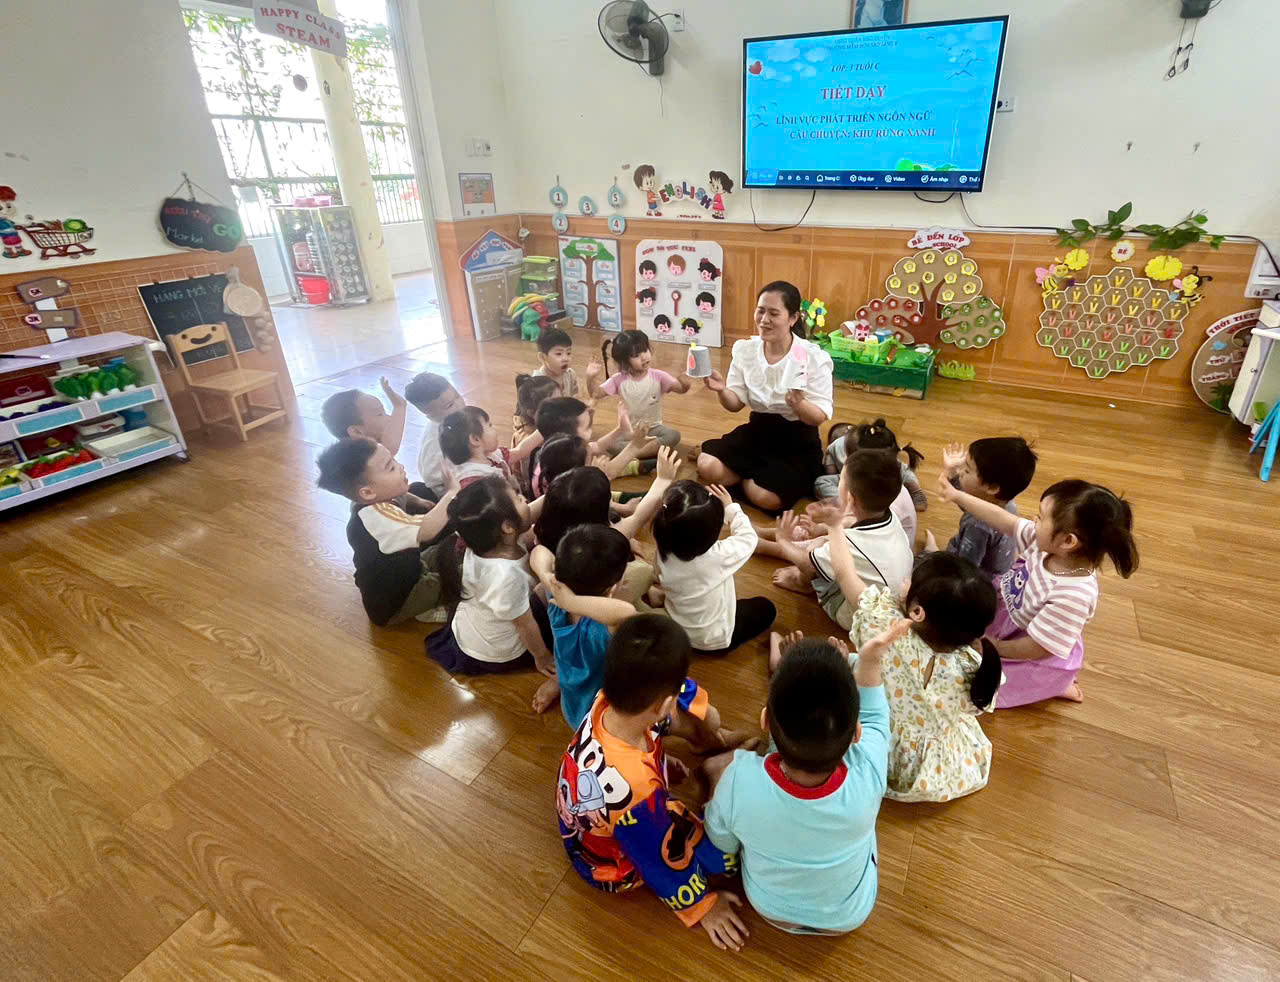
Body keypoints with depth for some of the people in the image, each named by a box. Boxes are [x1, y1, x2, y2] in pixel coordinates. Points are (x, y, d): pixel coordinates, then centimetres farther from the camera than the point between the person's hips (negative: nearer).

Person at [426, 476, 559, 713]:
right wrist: (541, 657, -10)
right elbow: (526, 625, -27)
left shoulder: (482, 542, -25)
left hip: (465, 634, 7)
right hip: (494, 656, -7)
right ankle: (559, 678, 6)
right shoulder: (506, 576, -47)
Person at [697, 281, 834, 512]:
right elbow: (735, 404, 0)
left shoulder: (813, 357, -14)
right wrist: (722, 391, -24)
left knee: (767, 498, -27)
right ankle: (756, 475, 8)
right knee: (707, 467, -19)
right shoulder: (745, 349, -3)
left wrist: (798, 404, -38)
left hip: (798, 443, -3)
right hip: (756, 432, 4)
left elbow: (820, 417, -15)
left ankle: (747, 477, 8)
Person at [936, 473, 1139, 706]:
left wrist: (995, 648, -13)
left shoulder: (1073, 596, -39)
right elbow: (1004, 520, -9)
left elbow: (1036, 648, -29)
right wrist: (956, 495, -9)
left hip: (1039, 660, -7)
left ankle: (1054, 686, 12)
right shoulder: (1047, 542, -21)